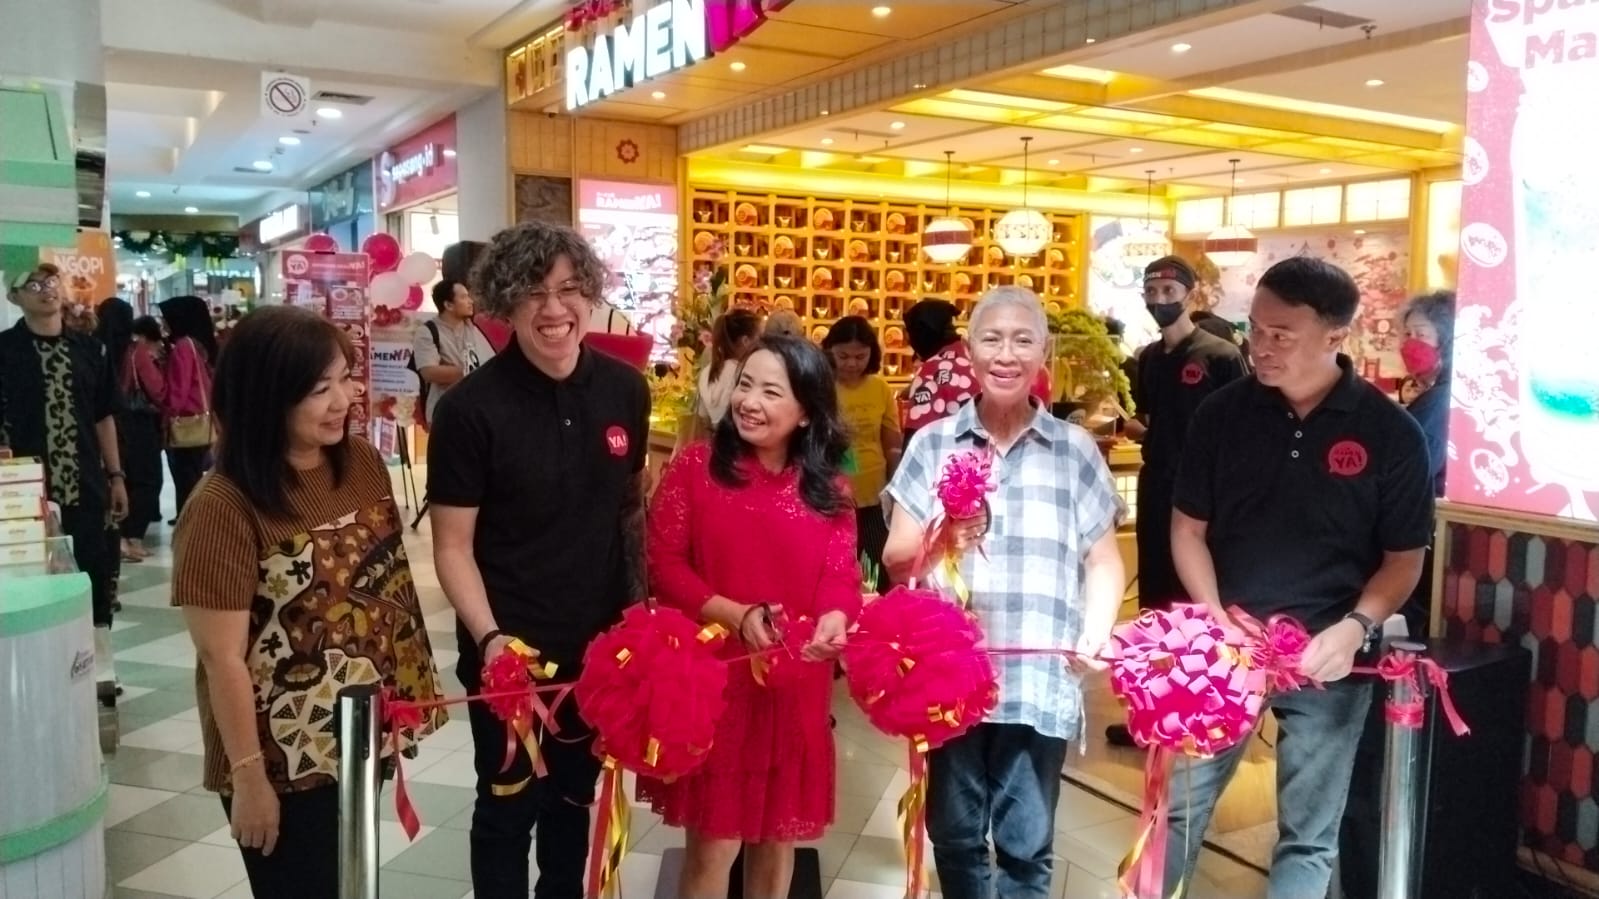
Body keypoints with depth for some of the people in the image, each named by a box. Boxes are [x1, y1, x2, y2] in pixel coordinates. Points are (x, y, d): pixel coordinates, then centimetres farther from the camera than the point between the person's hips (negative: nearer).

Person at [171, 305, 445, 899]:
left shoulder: (364, 464, -2)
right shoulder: (224, 508, -21)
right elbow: (222, 657, -18)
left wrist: (403, 701, 9)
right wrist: (248, 776, -14)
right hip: (284, 760, -6)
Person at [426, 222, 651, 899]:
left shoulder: (625, 390, -3)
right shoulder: (469, 409, -16)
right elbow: (452, 547, -13)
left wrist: (639, 605, 7)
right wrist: (489, 637, -25)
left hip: (601, 641, 4)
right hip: (510, 650, -4)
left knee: (576, 796, 23)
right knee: (508, 805, 13)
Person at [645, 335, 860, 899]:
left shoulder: (830, 493, 3)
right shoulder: (694, 467, -5)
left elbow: (841, 576, -3)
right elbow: (664, 565, -9)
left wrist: (835, 618, -27)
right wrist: (736, 615, -22)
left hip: (795, 689, 3)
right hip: (709, 680, -3)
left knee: (779, 837, 17)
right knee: (713, 843, 6)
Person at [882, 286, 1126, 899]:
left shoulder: (1076, 449, 6)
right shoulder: (933, 443, 6)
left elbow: (1103, 560, 7)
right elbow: (895, 556, 2)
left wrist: (1097, 632, -11)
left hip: (1041, 680, -1)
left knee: (1026, 845, 7)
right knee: (954, 835, 14)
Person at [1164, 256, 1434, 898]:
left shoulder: (1390, 433, -7)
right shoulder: (1223, 413, -4)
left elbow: (1404, 560, 0)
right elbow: (1188, 529, 3)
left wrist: (1356, 628, -17)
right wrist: (1216, 621, -10)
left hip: (1329, 658, -1)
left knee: (1309, 835, 13)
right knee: (1178, 807, 10)